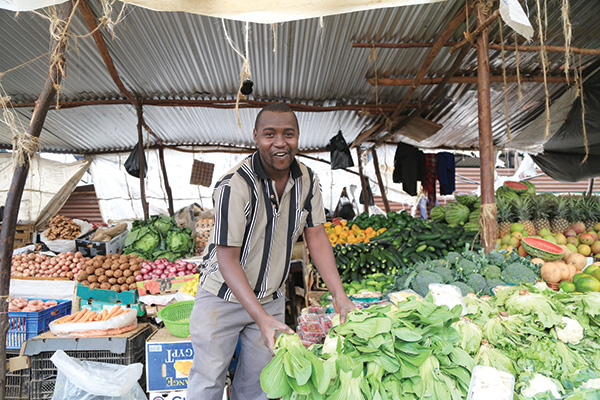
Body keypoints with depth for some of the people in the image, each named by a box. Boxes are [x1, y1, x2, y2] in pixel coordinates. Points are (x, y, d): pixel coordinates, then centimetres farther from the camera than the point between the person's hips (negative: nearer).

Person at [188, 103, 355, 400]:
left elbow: (316, 238, -3)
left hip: (271, 298, 5)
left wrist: (339, 295, -13)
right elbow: (228, 259, -25)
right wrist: (261, 318, -32)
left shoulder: (307, 180, -7)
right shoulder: (235, 185, -26)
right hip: (224, 296, -4)